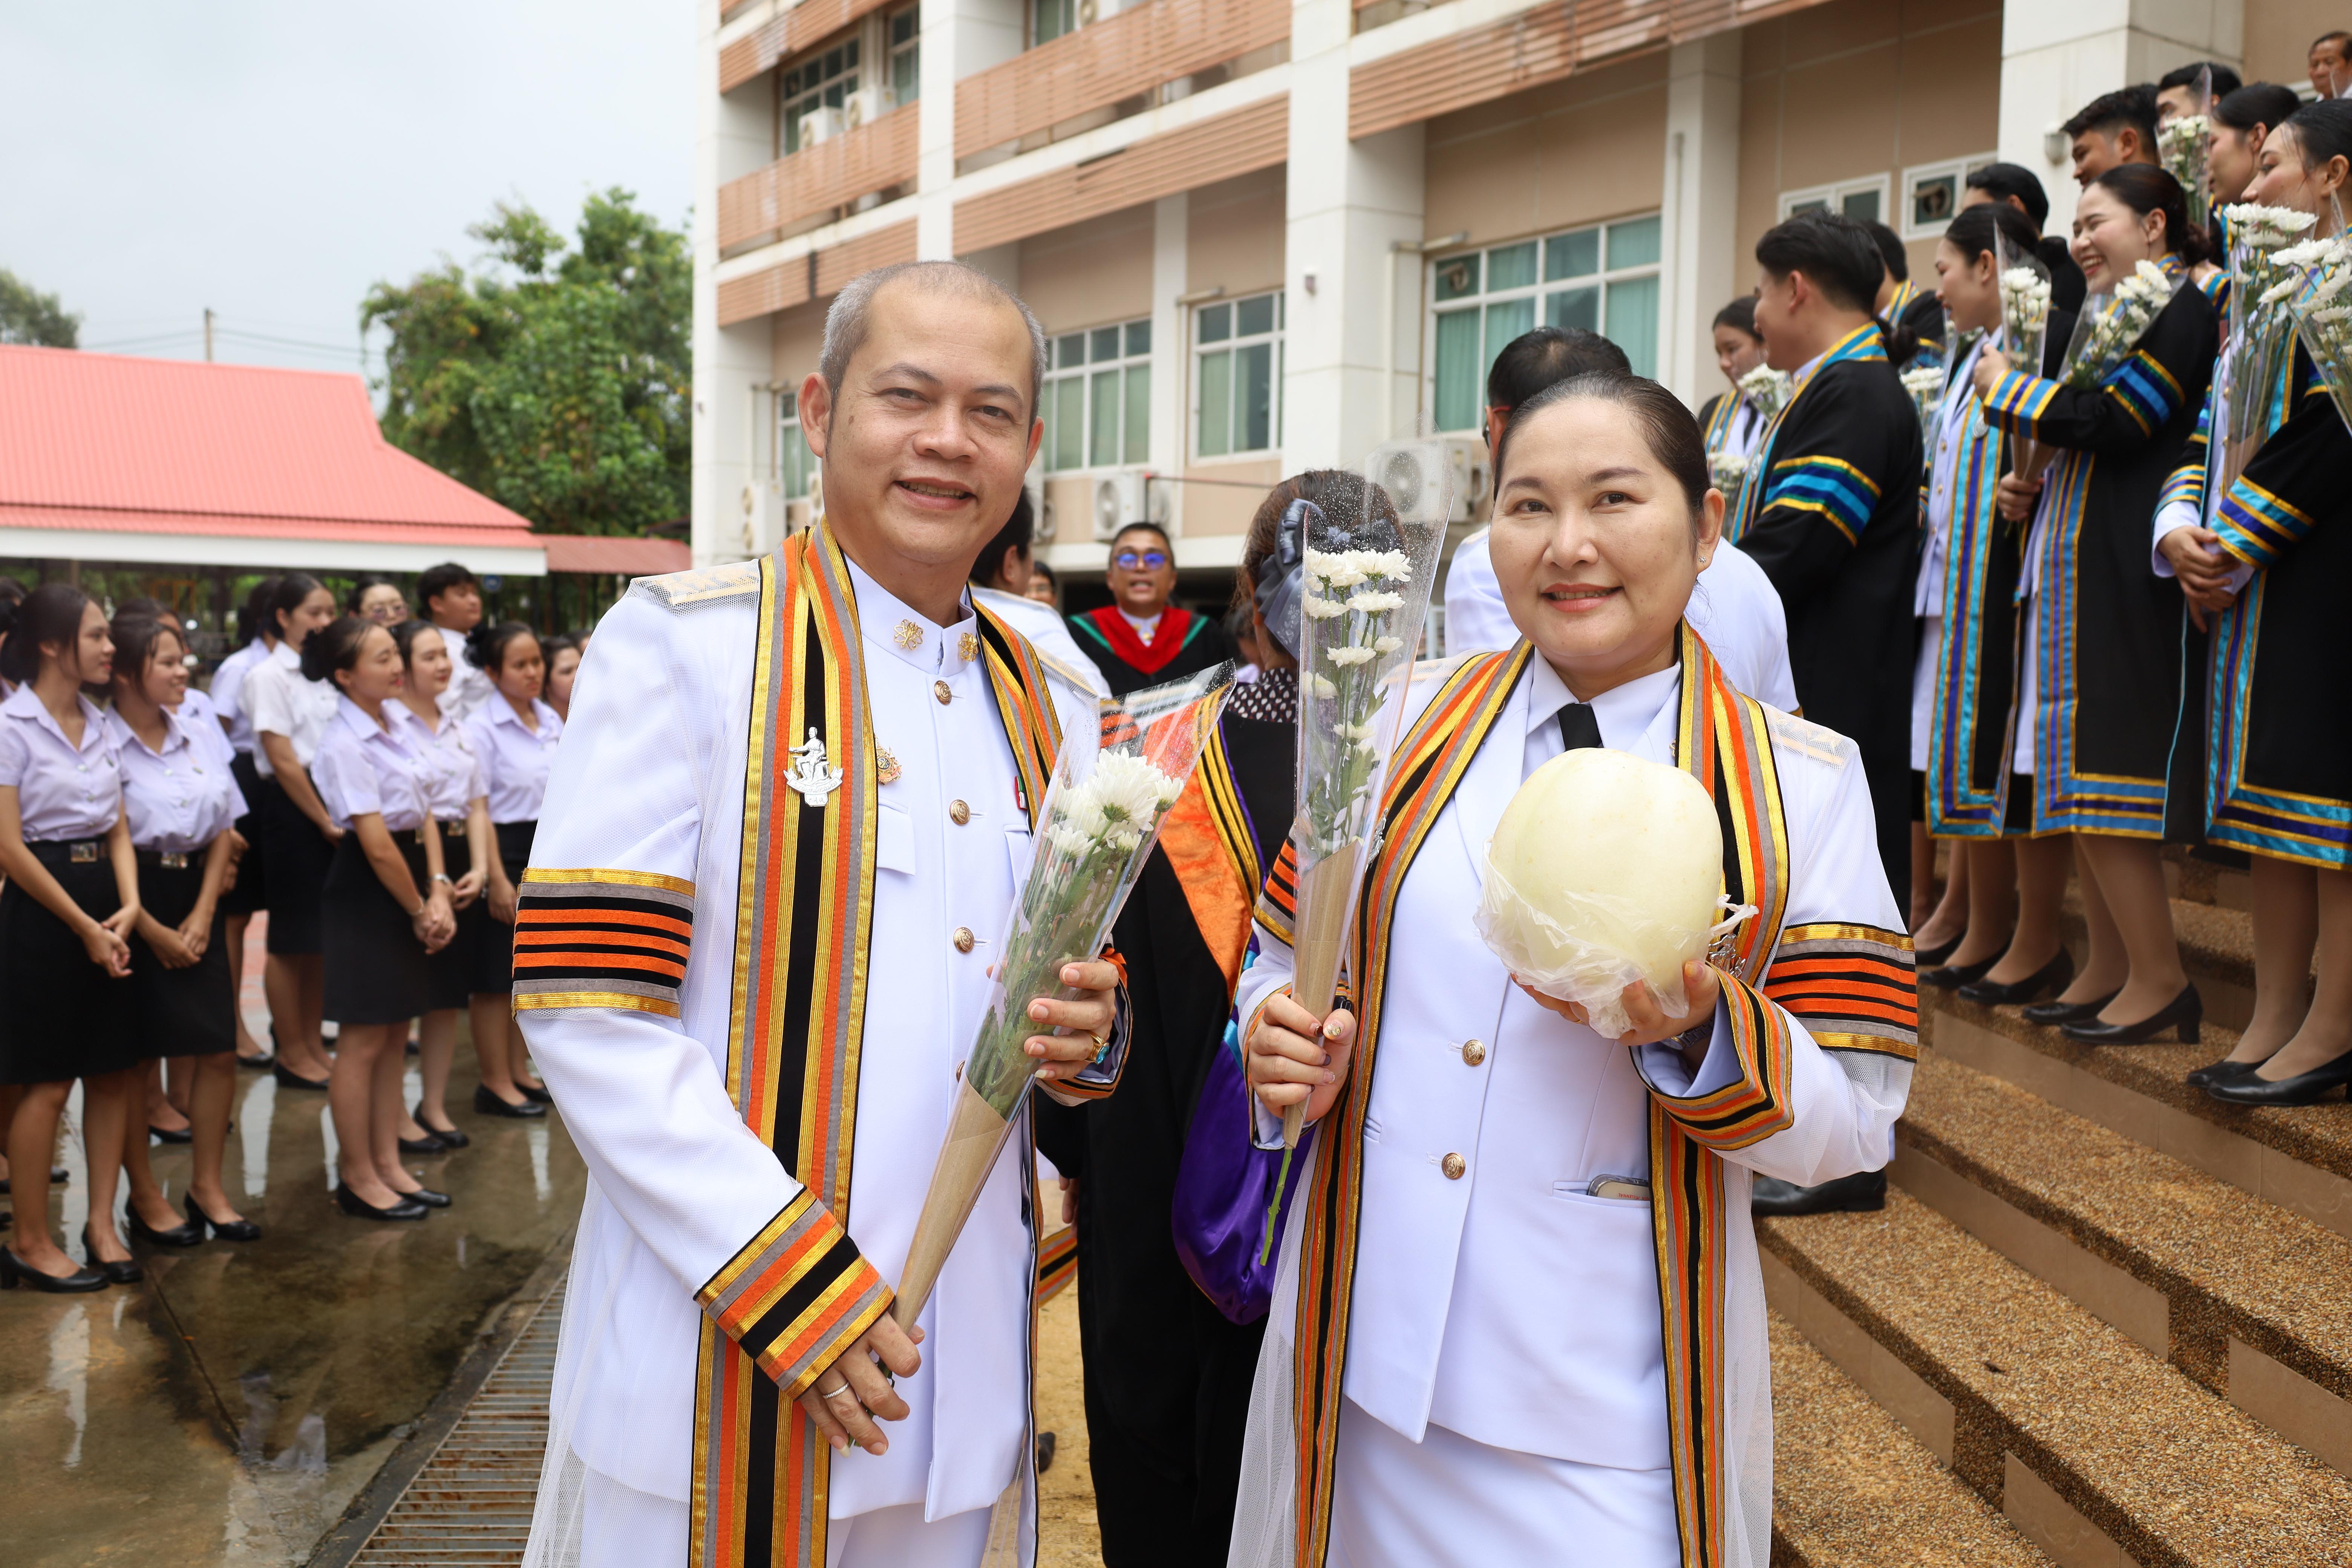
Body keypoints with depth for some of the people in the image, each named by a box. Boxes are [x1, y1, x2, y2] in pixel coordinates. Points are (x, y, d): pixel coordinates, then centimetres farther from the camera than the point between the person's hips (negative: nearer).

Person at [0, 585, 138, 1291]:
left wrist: (129, 905, -8)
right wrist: (84, 928, -13)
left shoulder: (98, 724, 10)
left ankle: (101, 1225, 19)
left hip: (104, 906, 7)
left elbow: (119, 828, 9)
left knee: (116, 1071, 8)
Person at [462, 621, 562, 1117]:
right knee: (497, 975, 2)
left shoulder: (552, 721, 7)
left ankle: (518, 1071, 26)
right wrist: (497, 879, -17)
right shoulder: (482, 728, -12)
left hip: (549, 853, 7)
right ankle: (495, 1084, 12)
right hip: (506, 850, -7)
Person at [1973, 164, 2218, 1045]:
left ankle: (2159, 979, -2)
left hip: (2125, 576, -10)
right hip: (2083, 569, 10)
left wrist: (2009, 391, -7)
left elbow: (2114, 423, -19)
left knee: (2101, 770, -10)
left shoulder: (2180, 307, -7)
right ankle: (2108, 969, 15)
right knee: (2085, 771, 9)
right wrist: (2032, 489, 7)